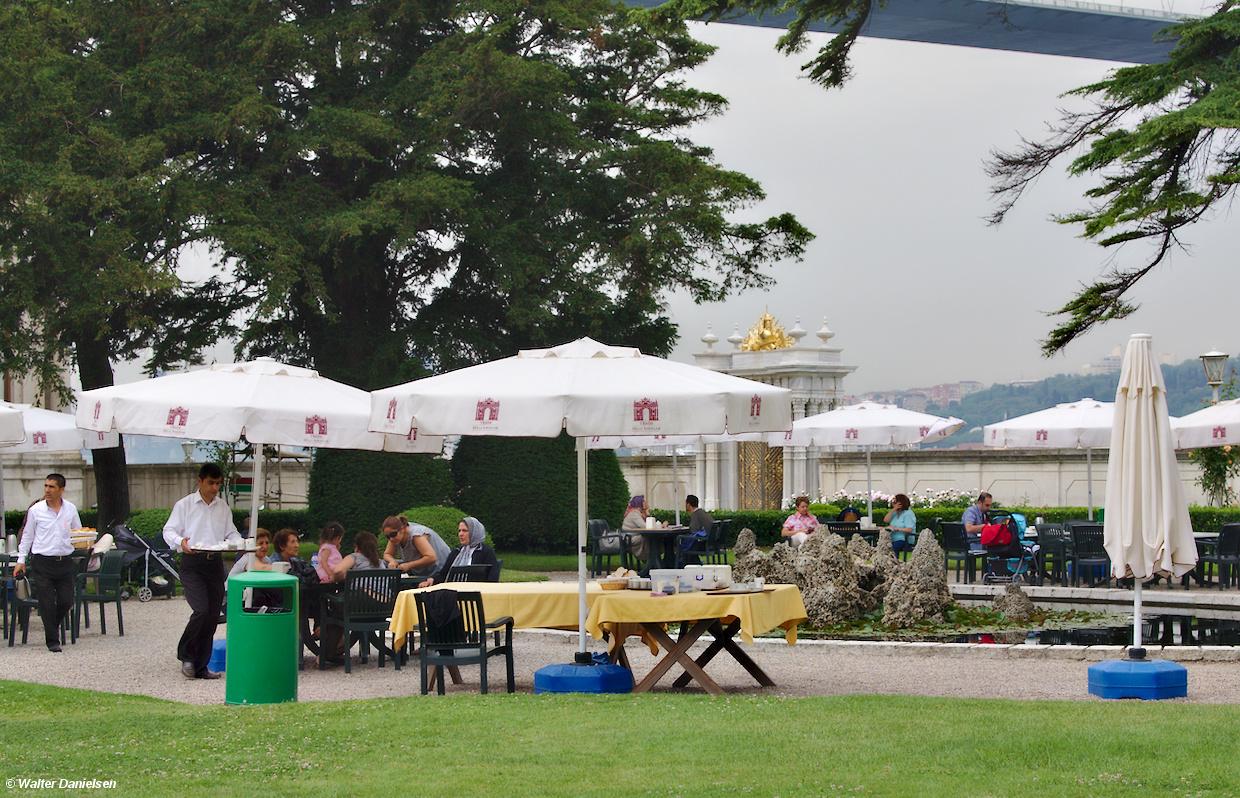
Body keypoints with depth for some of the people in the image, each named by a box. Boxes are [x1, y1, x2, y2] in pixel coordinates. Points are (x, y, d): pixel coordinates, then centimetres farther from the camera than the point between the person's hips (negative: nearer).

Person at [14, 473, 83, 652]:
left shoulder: (70, 509, 7)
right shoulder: (36, 510, 1)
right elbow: (27, 536, 7)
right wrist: (21, 560, 4)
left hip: (65, 562, 2)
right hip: (42, 562, -2)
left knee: (66, 601, 3)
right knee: (47, 603, -4)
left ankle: (53, 626, 30)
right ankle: (53, 641, 4)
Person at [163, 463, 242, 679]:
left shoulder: (223, 507, 14)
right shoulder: (184, 505, 2)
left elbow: (231, 533, 17)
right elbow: (169, 530, -1)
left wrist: (241, 543, -5)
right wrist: (180, 542, -23)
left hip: (215, 562, 5)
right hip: (192, 563, -5)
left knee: (212, 616, 4)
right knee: (201, 610, -18)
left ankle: (200, 666, 13)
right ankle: (186, 655, 3)